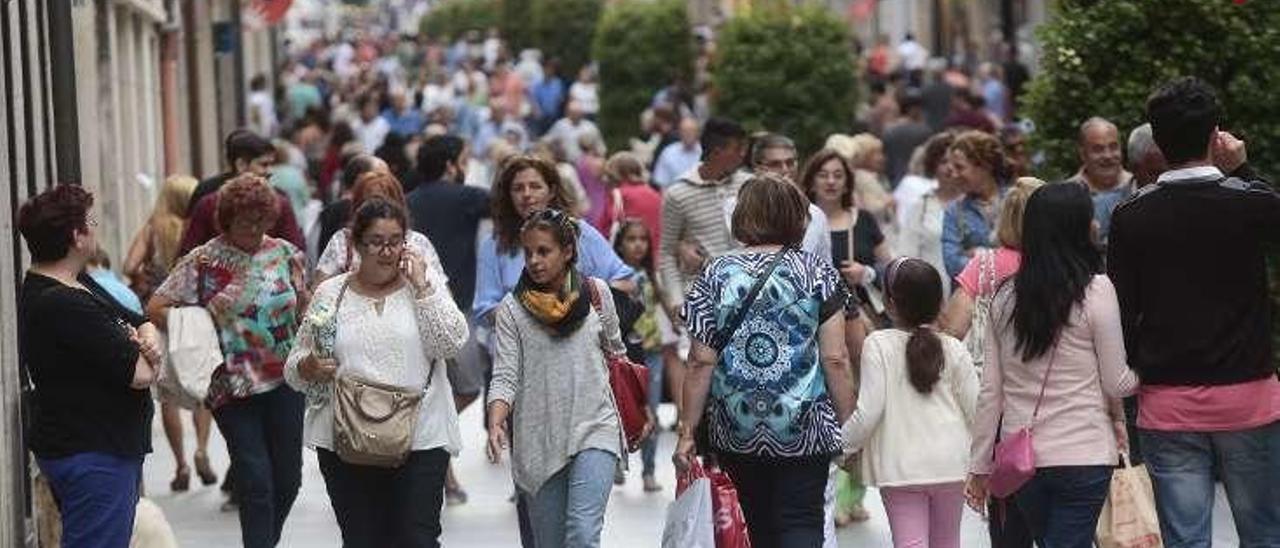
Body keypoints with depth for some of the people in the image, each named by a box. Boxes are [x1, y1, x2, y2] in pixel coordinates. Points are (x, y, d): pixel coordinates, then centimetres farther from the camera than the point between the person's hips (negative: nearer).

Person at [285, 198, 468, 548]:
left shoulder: (426, 286, 6)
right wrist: (308, 368, -14)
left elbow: (451, 344, -8)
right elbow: (296, 366, 9)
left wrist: (421, 287, -9)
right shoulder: (330, 293, 8)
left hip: (420, 438, -1)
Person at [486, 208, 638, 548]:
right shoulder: (512, 309, -2)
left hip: (594, 429, -1)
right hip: (537, 439, 1)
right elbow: (505, 376, -7)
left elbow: (615, 352, 17)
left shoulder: (596, 293, 3)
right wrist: (496, 422, -25)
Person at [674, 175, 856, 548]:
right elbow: (835, 360, -6)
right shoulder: (817, 274, -3)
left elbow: (701, 363, -3)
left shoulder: (716, 276, 0)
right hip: (804, 432, -2)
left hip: (735, 433, 2)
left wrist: (687, 431, 2)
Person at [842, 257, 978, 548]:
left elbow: (869, 412, -14)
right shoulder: (954, 349, -2)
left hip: (899, 467, -3)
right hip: (949, 463, 3)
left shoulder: (878, 345, -10)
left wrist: (843, 444, 2)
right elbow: (976, 411, 0)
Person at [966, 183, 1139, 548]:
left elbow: (990, 391, 6)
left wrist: (980, 466, 12)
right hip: (1083, 456, -5)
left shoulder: (1005, 298, 4)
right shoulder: (1095, 291, -10)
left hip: (1019, 458, 5)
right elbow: (1117, 384, -5)